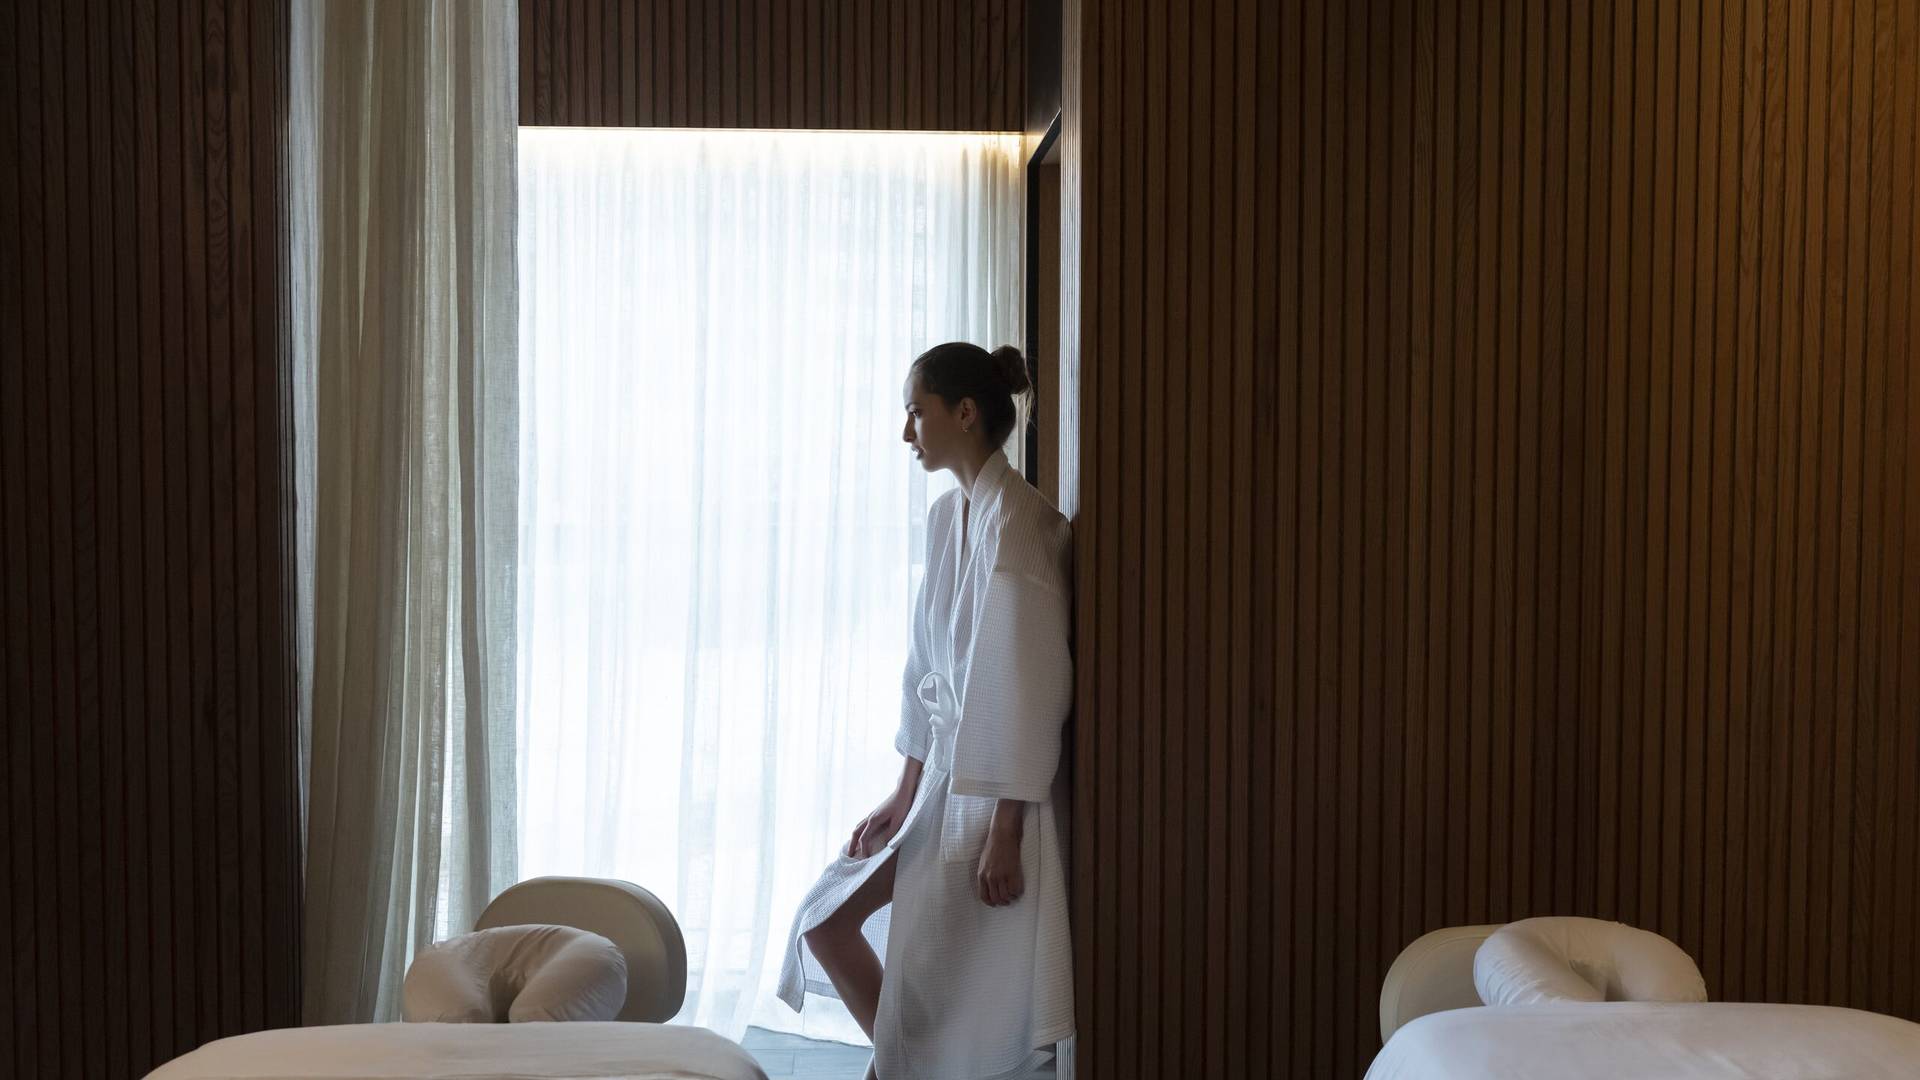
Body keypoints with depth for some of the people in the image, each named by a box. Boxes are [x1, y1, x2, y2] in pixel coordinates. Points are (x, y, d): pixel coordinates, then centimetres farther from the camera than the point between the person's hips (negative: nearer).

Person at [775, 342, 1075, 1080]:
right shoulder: (947, 515, 8)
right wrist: (903, 797, 12)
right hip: (943, 773, 9)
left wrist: (1005, 833, -21)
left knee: (957, 1004, 1)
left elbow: (1031, 684, -22)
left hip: (995, 788, -8)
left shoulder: (1016, 520, -19)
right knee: (825, 919, 13)